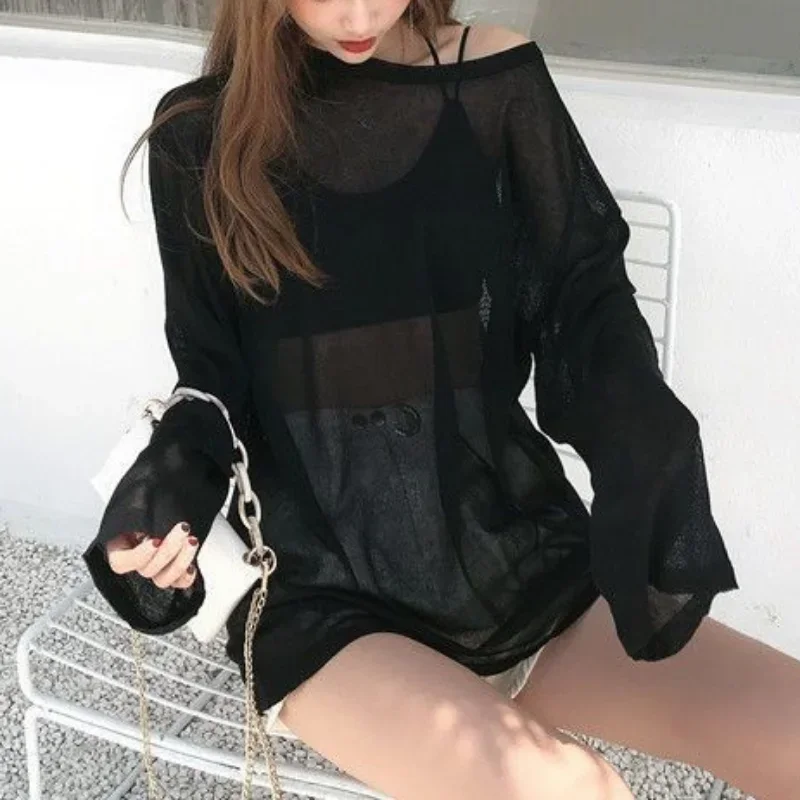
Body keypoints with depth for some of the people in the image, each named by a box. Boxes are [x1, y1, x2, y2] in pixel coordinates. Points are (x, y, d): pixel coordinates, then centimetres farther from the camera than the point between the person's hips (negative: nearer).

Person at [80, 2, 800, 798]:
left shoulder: (495, 80, 1)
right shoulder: (203, 136, -3)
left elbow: (584, 294, 3)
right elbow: (215, 380, 4)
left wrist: (646, 449, -17)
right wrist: (172, 488, -17)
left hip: (510, 549, 3)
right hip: (321, 593, -2)